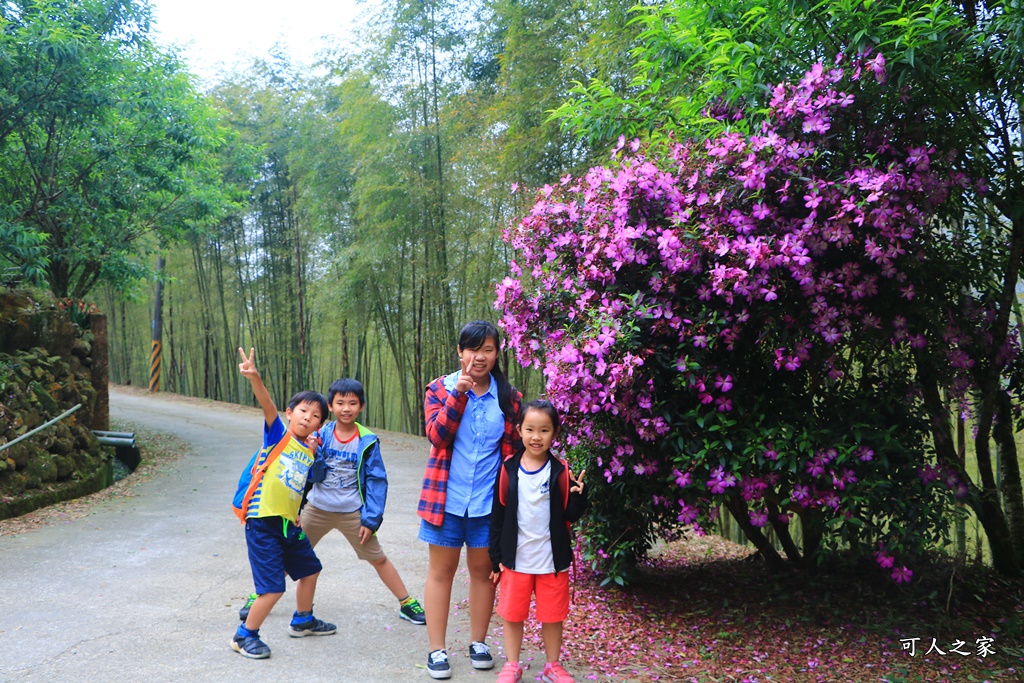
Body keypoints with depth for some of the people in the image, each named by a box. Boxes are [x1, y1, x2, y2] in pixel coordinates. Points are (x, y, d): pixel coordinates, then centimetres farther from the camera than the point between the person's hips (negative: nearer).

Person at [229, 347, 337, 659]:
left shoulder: (309, 452, 10)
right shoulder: (278, 434, -7)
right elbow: (267, 405, -24)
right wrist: (255, 378, -41)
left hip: (288, 522, 8)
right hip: (262, 520, -8)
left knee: (309, 568, 22)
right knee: (273, 587, -10)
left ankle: (302, 621, 45)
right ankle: (244, 636, 12)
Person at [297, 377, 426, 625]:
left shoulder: (367, 442, -9)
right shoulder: (321, 435, -5)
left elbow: (377, 481, -7)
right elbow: (308, 473, 0)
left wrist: (371, 520, -11)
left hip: (352, 514, -1)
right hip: (316, 510, 2)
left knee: (379, 559, 5)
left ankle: (407, 604, 18)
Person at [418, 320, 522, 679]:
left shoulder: (508, 397, 3)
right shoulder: (440, 388, 0)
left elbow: (513, 450, 7)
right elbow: (436, 435, -14)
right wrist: (458, 393, -22)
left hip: (488, 501, 1)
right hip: (446, 498, -1)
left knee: (483, 571, 11)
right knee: (441, 571, 7)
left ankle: (478, 642, 27)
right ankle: (437, 650, 16)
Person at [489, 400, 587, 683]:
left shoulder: (561, 472, -5)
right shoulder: (508, 469, -5)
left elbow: (570, 516, -4)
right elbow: (497, 516, 0)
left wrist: (578, 495, -24)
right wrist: (497, 558, 0)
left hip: (552, 559, 0)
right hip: (516, 559, 0)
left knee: (553, 616, 12)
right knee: (512, 614, 10)